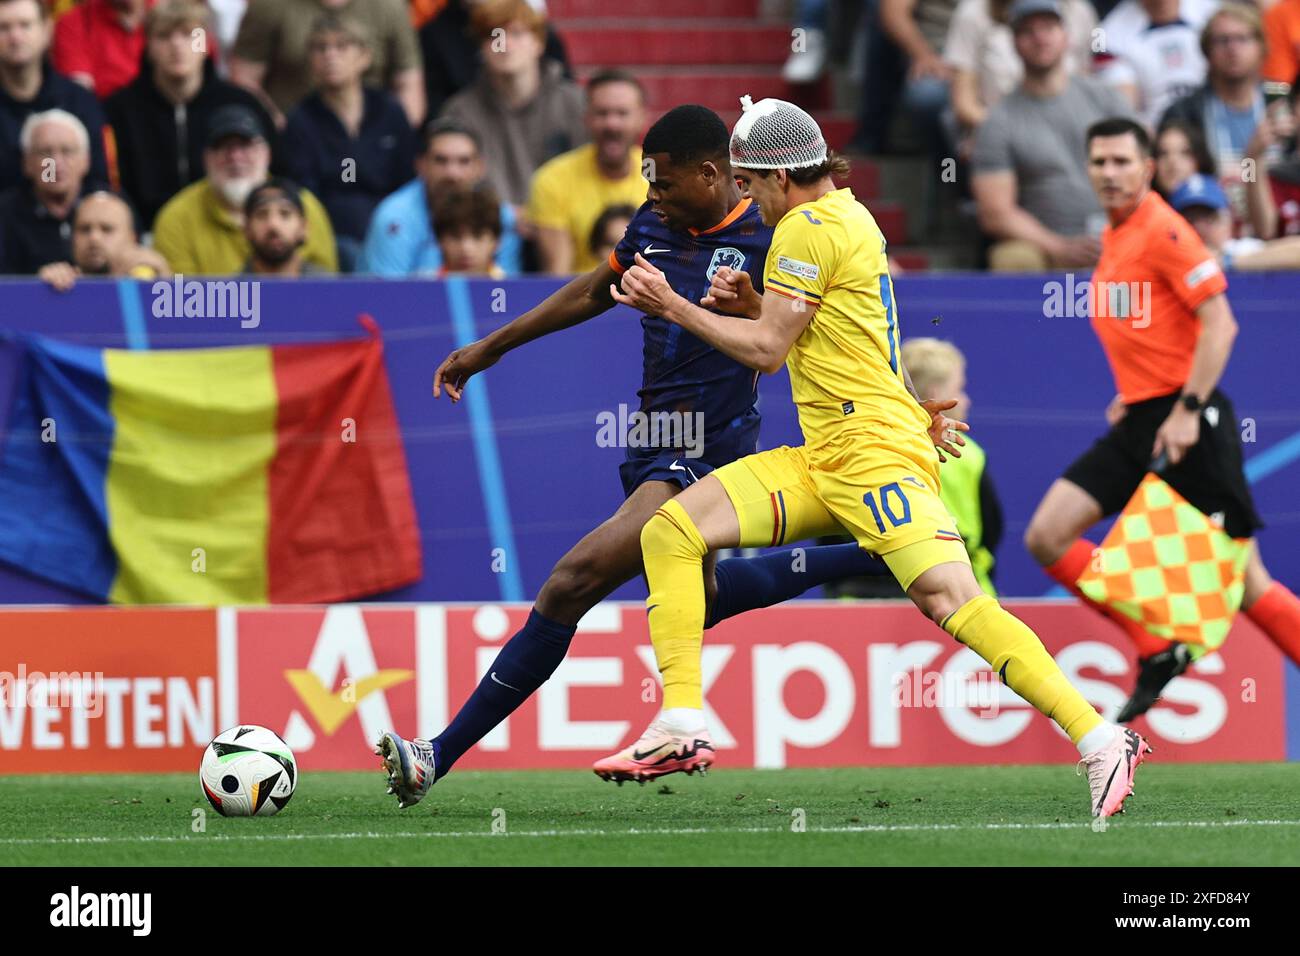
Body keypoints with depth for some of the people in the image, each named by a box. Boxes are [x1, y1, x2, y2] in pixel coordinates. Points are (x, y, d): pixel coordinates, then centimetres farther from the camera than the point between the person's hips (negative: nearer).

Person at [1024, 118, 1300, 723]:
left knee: (1242, 580, -7)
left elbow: (1219, 323, -18)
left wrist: (1187, 409, -22)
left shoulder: (1161, 230, -12)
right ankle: (1157, 652, 4)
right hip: (1140, 422, 9)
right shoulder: (1114, 237, 15)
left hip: (1187, 424, -9)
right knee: (1047, 537, -1)